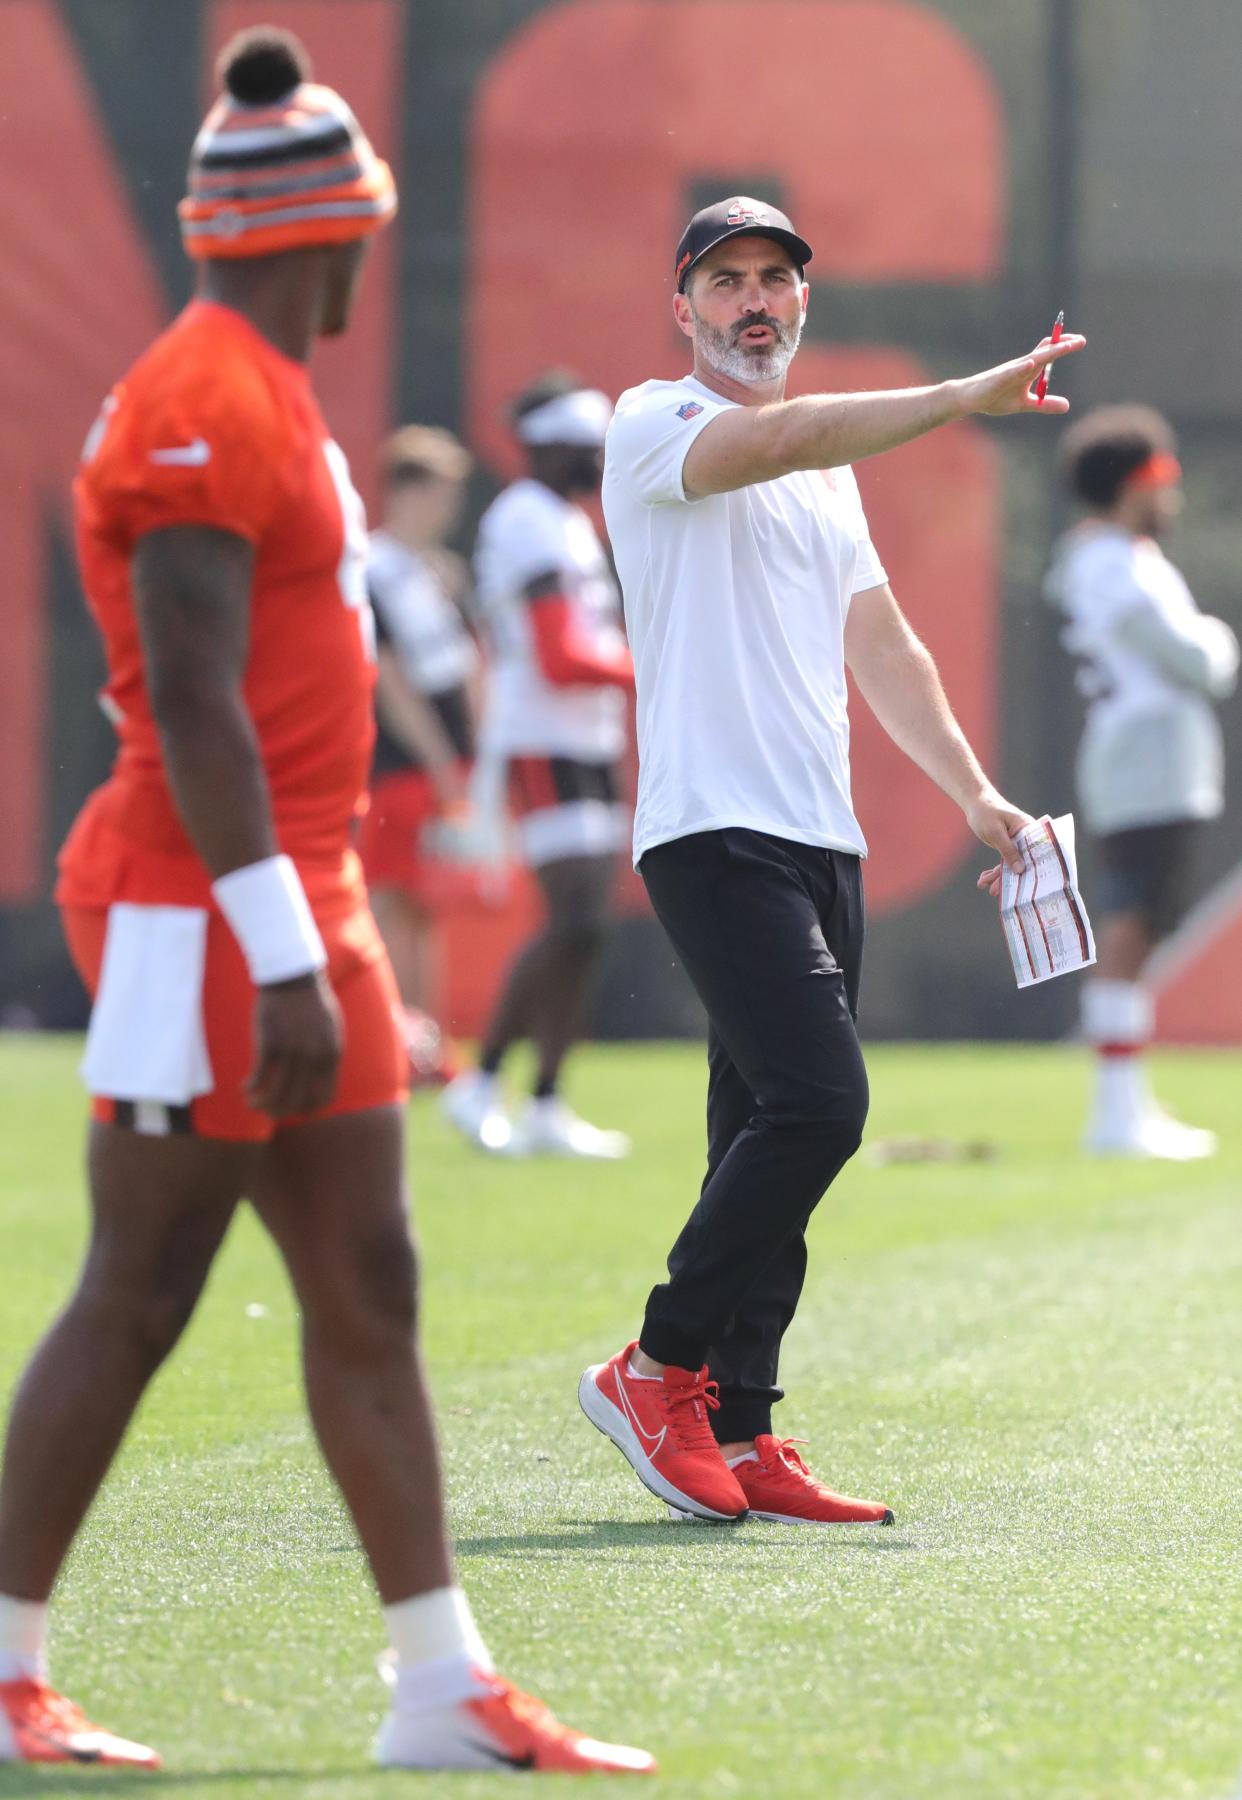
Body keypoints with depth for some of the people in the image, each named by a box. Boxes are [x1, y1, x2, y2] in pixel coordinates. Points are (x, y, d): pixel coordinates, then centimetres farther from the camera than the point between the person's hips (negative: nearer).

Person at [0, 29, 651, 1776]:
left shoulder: (266, 404, 17)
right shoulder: (202, 413, -15)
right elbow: (191, 706, -21)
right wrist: (282, 958, -24)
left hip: (297, 909, 10)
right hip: (206, 917, -10)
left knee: (368, 1292, 7)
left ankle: (443, 1689, 9)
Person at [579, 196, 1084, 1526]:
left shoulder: (832, 471, 23)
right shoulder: (654, 427, -2)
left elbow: (879, 646, 24)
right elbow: (776, 440, -23)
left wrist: (972, 791, 12)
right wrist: (966, 397, -30)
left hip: (823, 842, 8)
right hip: (714, 830, -8)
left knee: (777, 1138, 5)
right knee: (816, 1101, -20)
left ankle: (737, 1439, 6)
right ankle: (655, 1369, -8)